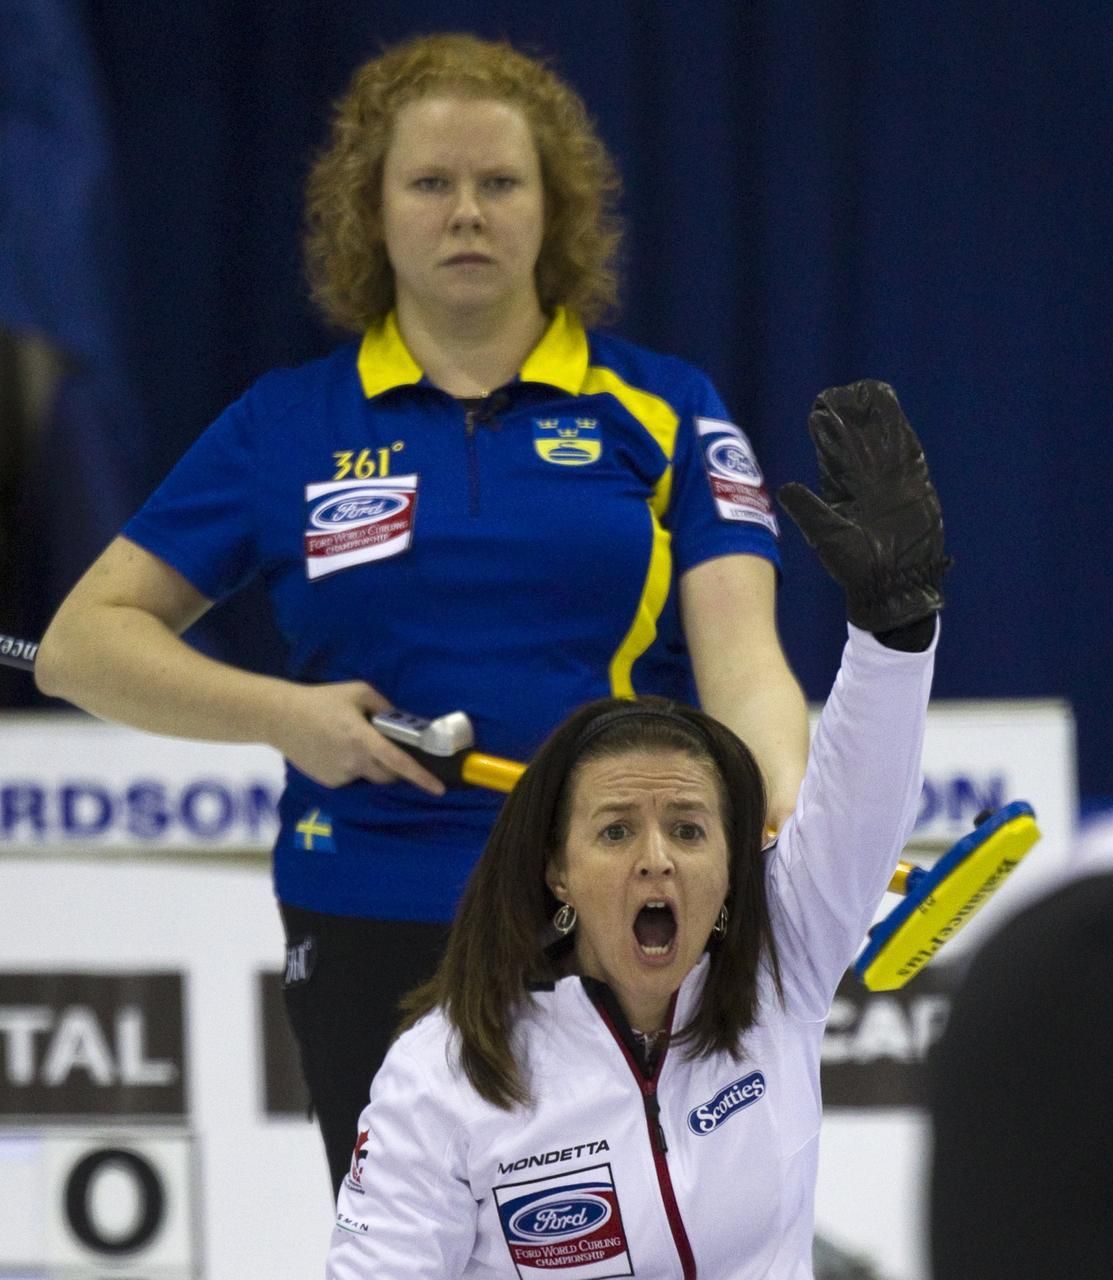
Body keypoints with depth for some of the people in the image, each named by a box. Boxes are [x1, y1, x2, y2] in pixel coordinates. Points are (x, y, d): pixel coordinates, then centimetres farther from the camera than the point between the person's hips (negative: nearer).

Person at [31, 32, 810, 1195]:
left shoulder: (662, 412, 4)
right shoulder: (287, 426, 6)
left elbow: (738, 659, -7)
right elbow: (83, 641, 5)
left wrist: (782, 807, -29)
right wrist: (282, 714, -11)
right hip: (373, 937, 1)